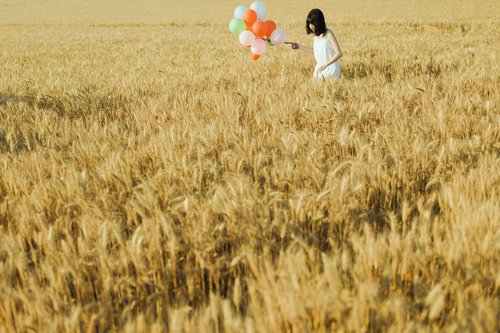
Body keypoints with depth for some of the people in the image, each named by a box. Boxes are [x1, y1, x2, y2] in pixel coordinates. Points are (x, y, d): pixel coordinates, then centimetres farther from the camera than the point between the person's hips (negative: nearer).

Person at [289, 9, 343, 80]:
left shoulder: (328, 34, -19)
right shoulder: (316, 34, 3)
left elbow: (339, 53, -22)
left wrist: (325, 65, -28)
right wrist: (300, 47, 13)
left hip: (331, 70, -7)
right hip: (320, 68, 7)